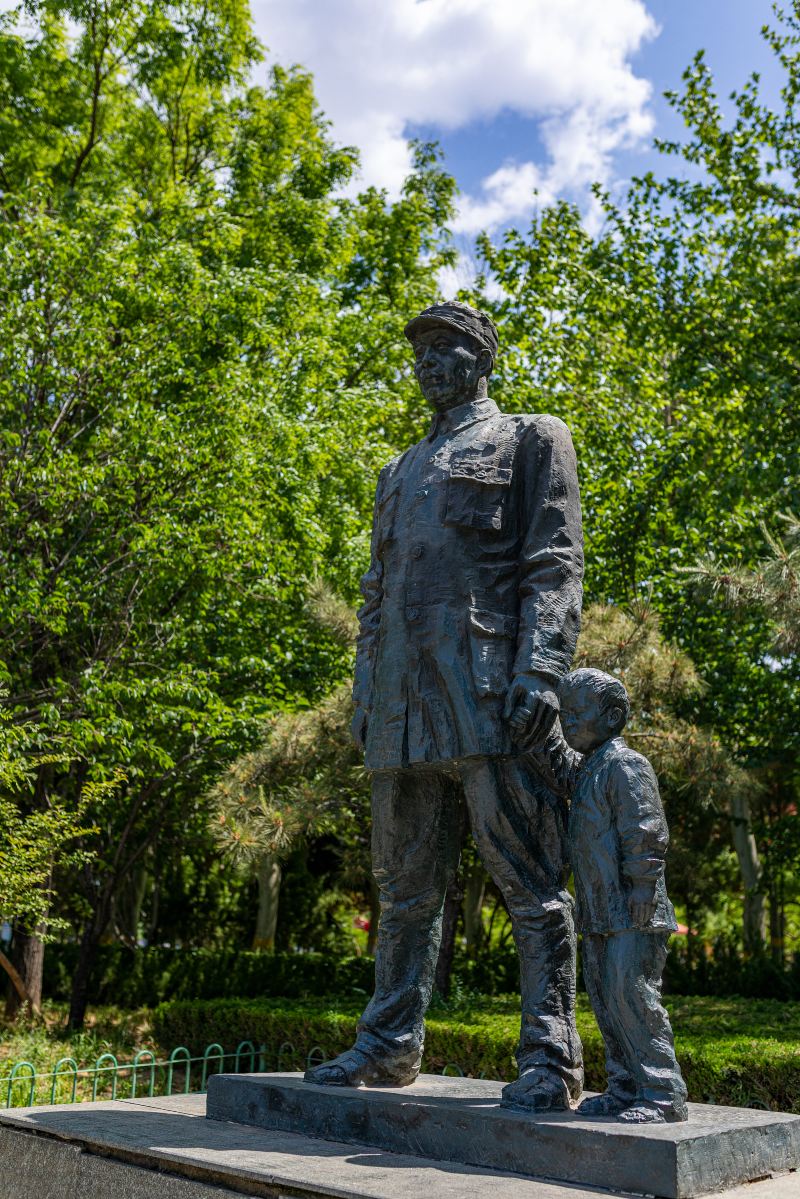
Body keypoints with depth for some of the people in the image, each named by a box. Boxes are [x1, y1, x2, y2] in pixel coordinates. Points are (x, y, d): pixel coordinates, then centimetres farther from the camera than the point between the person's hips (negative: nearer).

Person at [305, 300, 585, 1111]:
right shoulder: (401, 473, 29)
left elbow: (554, 562, -2)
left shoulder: (529, 439, 10)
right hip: (404, 706, 7)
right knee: (406, 885, 10)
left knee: (529, 879, -4)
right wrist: (363, 693, 16)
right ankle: (389, 1045, 19)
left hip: (489, 693, -6)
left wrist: (541, 669, -16)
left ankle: (550, 1059, 2)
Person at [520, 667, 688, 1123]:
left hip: (633, 915, -10)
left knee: (633, 995, -8)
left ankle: (664, 1093, 2)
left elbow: (646, 835, -17)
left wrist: (641, 896, -19)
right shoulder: (589, 767, 18)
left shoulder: (626, 765, -13)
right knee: (605, 996, 13)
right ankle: (628, 1086, 23)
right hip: (601, 913, 10)